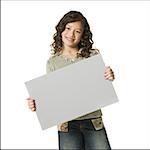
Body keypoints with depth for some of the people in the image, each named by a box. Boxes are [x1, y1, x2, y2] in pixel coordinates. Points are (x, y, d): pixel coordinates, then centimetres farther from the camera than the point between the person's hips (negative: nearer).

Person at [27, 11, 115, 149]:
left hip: (94, 122, 0)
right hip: (67, 124, 0)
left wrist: (109, 78, -13)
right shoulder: (52, 62, 5)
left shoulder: (93, 55, 3)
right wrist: (37, 103, -11)